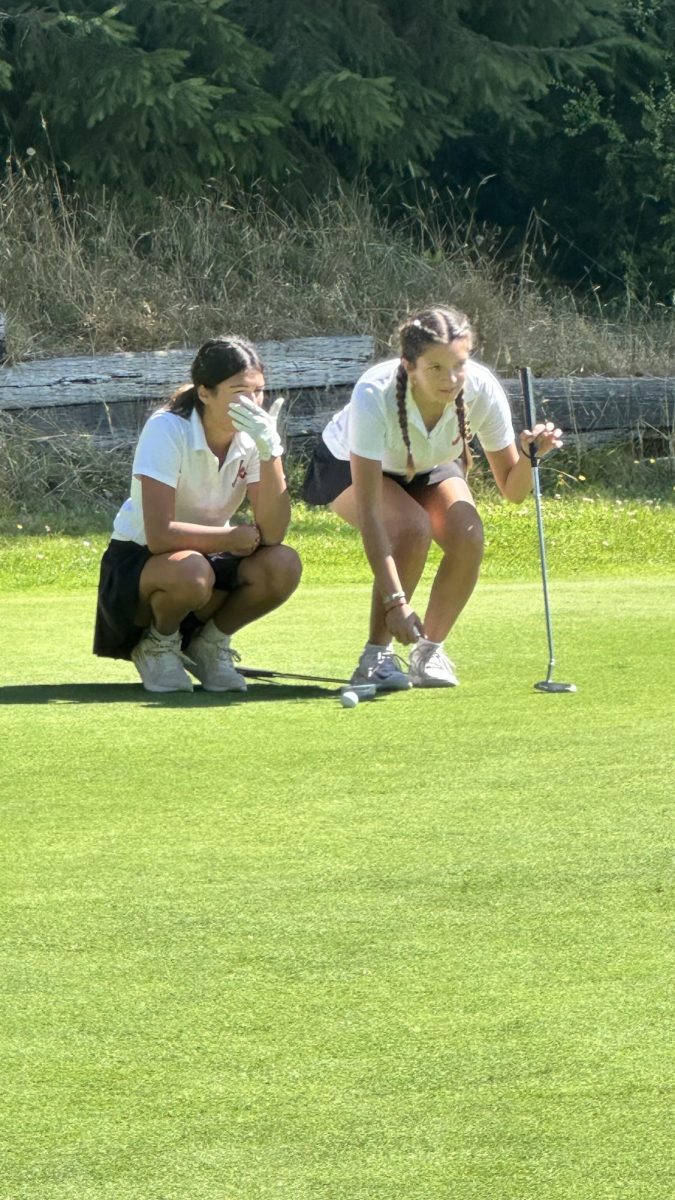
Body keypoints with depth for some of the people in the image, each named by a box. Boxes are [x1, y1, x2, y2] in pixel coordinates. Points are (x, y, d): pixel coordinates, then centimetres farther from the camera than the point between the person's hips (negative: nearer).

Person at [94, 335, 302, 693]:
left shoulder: (253, 435, -9)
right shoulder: (167, 431, -24)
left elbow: (271, 534, -20)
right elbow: (159, 535, -31)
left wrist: (269, 450, -30)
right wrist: (233, 538, -19)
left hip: (211, 557, 5)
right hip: (137, 562, -5)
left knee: (283, 566, -24)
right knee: (189, 571, -39)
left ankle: (208, 644, 3)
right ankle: (157, 646, -5)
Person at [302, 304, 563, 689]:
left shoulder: (482, 390, -30)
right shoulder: (374, 396, -40)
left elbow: (513, 490, -19)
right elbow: (368, 510, -42)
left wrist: (527, 455, -42)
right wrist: (394, 600, -48)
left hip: (428, 468, 3)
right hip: (348, 466, -3)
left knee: (469, 537, -25)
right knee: (413, 527, -32)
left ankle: (429, 652, -4)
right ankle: (376, 657, -17)